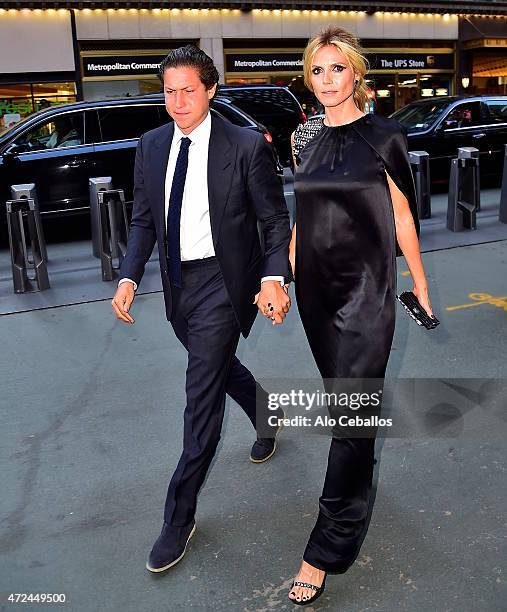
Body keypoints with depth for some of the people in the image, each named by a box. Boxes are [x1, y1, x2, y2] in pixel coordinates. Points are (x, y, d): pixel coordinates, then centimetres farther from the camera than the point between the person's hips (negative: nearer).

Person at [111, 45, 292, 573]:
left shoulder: (246, 147, -11)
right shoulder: (152, 145, 4)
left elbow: (275, 219, -8)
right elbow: (144, 219, 8)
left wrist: (274, 278, -22)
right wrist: (129, 277, -5)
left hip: (223, 282, -6)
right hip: (178, 282, 6)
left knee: (202, 396, -4)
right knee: (217, 368, 23)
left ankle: (179, 519, 10)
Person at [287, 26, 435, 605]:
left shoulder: (382, 136, -4)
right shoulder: (304, 137, 9)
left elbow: (401, 214, -1)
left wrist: (419, 282, 2)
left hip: (366, 286, -5)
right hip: (316, 285, 5)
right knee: (340, 388, 18)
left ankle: (325, 551, 3)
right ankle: (358, 483, 43)